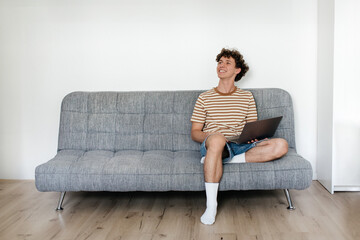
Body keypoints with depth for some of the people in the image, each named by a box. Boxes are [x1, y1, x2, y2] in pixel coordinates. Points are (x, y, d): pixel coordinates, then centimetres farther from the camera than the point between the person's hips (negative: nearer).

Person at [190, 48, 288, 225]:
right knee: (218, 139, -42)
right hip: (213, 145, -2)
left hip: (241, 146, 2)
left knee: (281, 145, -22)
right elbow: (194, 133, 9)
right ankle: (211, 206, -36)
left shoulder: (247, 97, 18)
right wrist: (208, 136, -14)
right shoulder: (205, 98, 13)